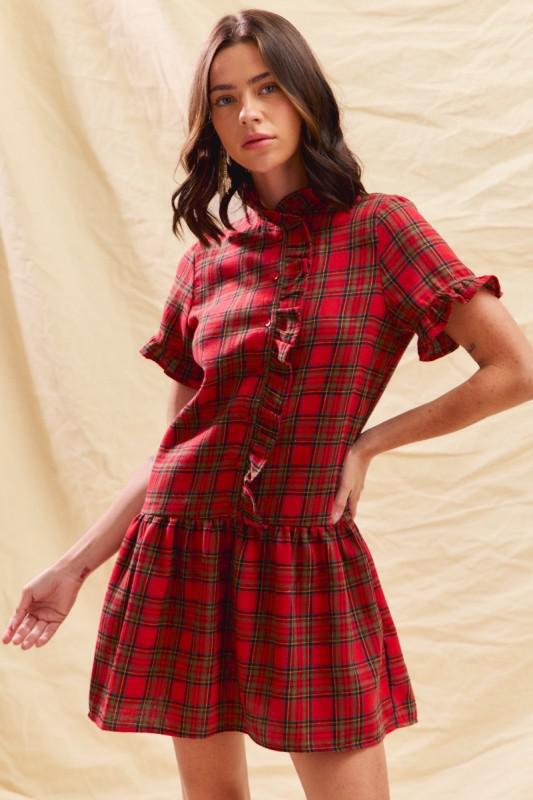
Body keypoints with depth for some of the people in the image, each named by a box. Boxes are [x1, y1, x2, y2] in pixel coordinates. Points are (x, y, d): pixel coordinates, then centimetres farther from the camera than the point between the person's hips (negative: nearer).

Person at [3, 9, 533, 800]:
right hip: (183, 558, 3)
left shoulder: (381, 228, -4)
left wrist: (367, 441, -5)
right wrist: (77, 563, 6)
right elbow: (174, 443, 10)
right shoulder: (205, 264, 6)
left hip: (308, 565, -3)